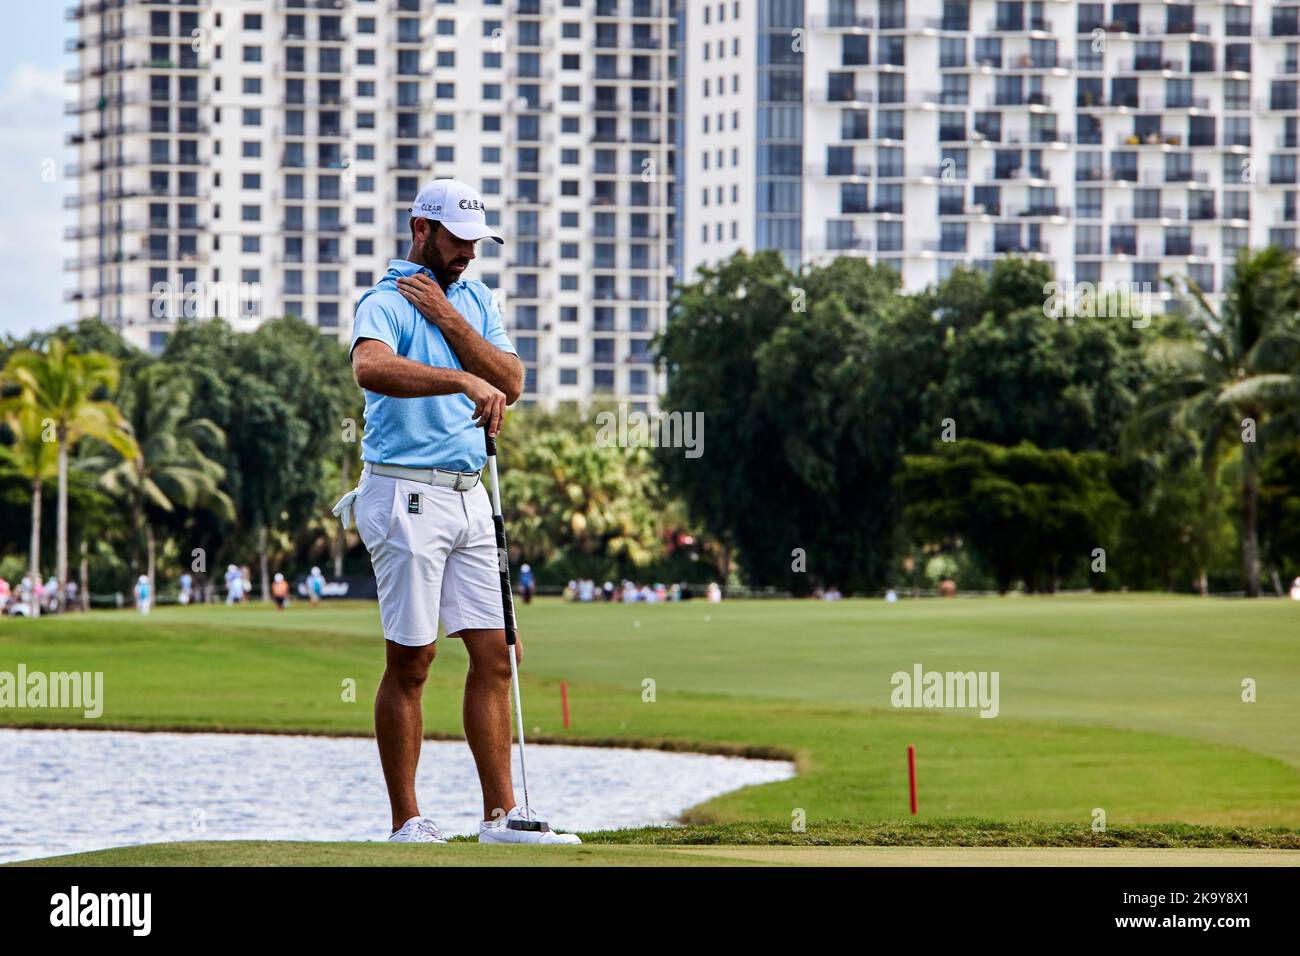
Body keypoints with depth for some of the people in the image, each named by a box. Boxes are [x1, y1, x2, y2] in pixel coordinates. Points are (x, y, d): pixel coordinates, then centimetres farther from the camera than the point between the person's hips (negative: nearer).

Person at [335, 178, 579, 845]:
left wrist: (448, 319, -7)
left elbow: (511, 384, 2)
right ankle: (406, 821, 1)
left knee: (495, 655, 4)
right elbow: (371, 368, -32)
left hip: (469, 494, 7)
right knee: (410, 663, -4)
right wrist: (465, 381, -40)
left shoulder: (476, 299, 15)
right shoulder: (385, 303, -9)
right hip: (408, 495, -7)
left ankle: (500, 814, 6)